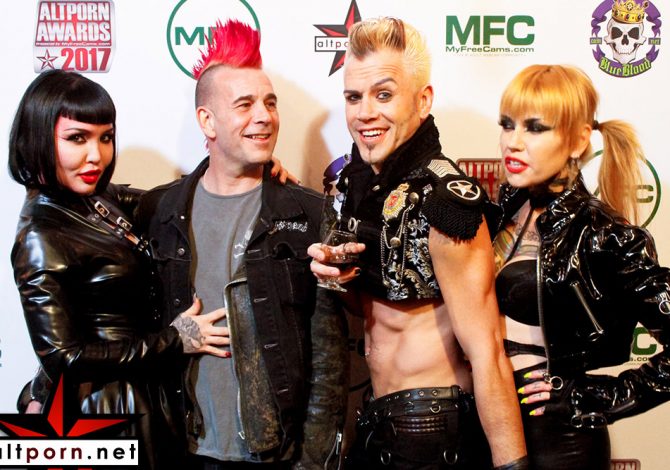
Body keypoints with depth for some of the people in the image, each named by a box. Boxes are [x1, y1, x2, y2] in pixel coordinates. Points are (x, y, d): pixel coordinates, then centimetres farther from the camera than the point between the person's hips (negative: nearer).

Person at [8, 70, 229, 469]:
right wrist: (174, 340, -17)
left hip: (139, 396, 8)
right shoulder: (41, 238, -21)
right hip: (98, 409, -8)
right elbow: (64, 357, -22)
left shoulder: (98, 200, 0)